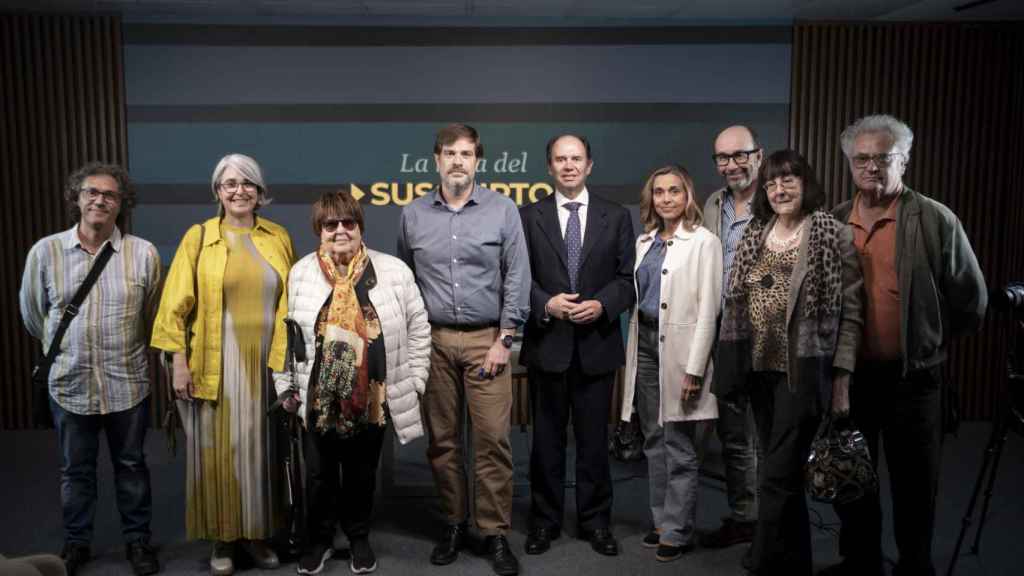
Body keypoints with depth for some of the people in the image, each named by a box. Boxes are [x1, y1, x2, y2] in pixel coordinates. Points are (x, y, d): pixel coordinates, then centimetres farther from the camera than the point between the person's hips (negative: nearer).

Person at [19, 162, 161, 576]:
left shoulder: (143, 254, -8)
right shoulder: (45, 252, -5)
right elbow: (32, 315, 9)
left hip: (127, 384, 0)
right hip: (70, 384, 1)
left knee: (131, 465, 14)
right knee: (75, 470, 17)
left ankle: (137, 540, 31)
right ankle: (76, 542, 36)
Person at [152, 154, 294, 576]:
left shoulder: (278, 238, 5)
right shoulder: (198, 237, -1)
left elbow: (289, 303, 8)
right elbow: (177, 305, -3)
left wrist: (287, 359, 5)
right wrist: (180, 363, -8)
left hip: (266, 363, 2)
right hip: (216, 364, -2)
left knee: (259, 448, 9)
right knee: (219, 450, 5)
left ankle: (256, 534, 23)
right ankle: (223, 539, 20)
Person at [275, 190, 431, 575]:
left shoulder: (394, 271, -3)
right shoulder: (299, 274, -1)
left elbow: (418, 329, 1)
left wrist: (414, 381, 0)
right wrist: (286, 386, 2)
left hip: (372, 397, 0)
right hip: (317, 399, 1)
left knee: (363, 474, 15)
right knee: (319, 474, 13)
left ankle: (359, 537, 36)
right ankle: (318, 540, 34)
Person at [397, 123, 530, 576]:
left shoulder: (502, 210, 1)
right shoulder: (413, 214, 7)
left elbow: (517, 279, -1)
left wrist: (504, 340, -6)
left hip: (486, 339, -2)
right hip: (432, 340, 2)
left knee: (493, 439, -2)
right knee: (442, 438, 8)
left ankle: (495, 533, 11)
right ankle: (453, 524, 23)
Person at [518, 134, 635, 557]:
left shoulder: (616, 217, 6)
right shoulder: (529, 217, 4)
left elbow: (627, 278, 3)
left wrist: (602, 305, -14)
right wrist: (546, 304, -15)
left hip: (597, 344, 1)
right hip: (546, 343, 0)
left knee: (594, 438, 9)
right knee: (546, 438, 9)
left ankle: (595, 521, 24)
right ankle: (544, 521, 23)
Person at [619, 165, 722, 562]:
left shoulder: (704, 242, -6)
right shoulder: (645, 241, 13)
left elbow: (708, 309, -11)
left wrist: (694, 368, -15)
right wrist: (633, 350, 9)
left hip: (679, 348, -6)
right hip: (645, 344, 6)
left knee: (679, 446, 0)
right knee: (654, 441, 13)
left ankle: (679, 532, 12)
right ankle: (662, 521, 25)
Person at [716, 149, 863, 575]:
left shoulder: (833, 236, -5)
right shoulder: (755, 234, 10)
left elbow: (850, 312, -7)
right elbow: (737, 302, 12)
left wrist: (842, 376, -11)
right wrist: (737, 363, 9)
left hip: (802, 370, -5)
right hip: (760, 368, 5)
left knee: (778, 476, -6)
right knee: (785, 472, 16)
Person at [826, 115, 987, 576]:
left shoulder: (937, 221, -7)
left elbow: (972, 300, 0)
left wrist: (927, 342, 7)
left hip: (912, 377, -3)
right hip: (849, 374, 4)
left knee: (913, 485, 9)